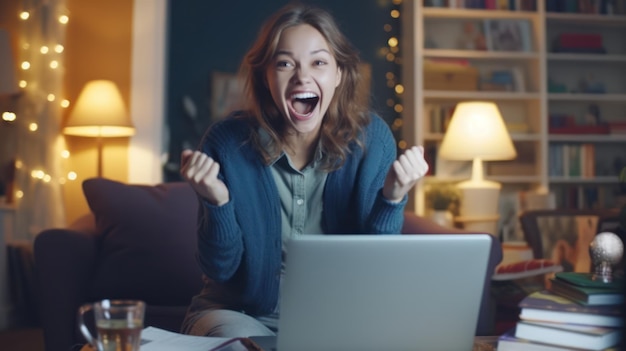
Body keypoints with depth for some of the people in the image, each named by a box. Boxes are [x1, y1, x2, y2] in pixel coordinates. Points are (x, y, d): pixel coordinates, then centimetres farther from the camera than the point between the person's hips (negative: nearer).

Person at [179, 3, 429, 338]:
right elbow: (221, 269, -10)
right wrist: (217, 202, -28)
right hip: (242, 313, -1)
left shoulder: (371, 138, -11)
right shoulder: (227, 141, -15)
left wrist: (392, 198, -24)